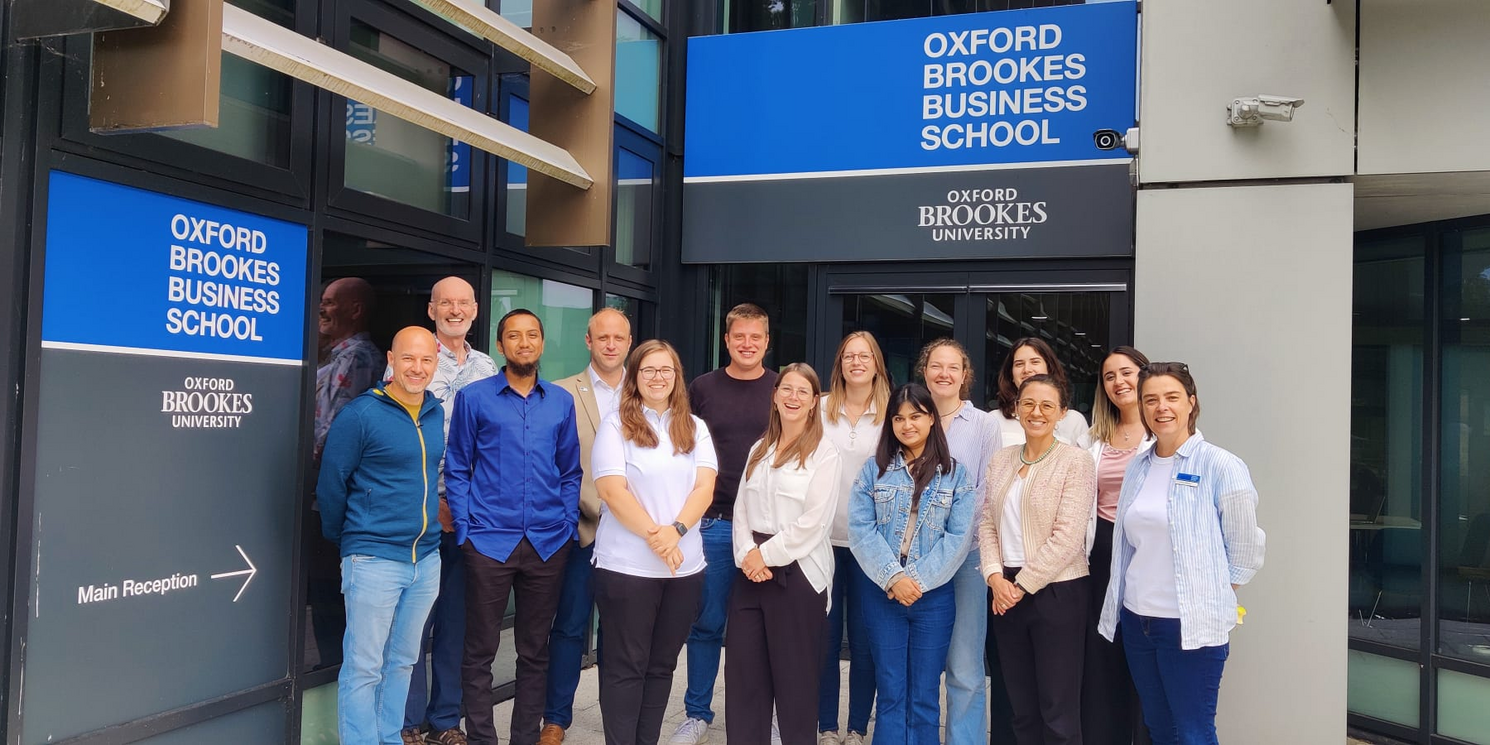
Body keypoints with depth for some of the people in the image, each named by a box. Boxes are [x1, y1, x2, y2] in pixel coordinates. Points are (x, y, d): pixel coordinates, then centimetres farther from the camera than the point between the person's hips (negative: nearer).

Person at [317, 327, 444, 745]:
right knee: (363, 668, 1)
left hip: (426, 559, 6)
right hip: (374, 560, -6)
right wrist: (343, 541, 5)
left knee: (402, 662, 16)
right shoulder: (361, 415, -11)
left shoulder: (437, 414, 7)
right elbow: (331, 485, -5)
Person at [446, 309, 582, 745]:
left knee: (535, 650, 11)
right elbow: (457, 469, 2)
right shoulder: (474, 398, 0)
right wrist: (464, 529, -6)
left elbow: (570, 472, 12)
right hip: (488, 541, -2)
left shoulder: (561, 402, 8)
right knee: (480, 650, 5)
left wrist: (569, 524, 2)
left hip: (549, 543, 3)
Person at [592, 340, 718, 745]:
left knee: (662, 665, 11)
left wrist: (676, 530, -17)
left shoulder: (695, 428, 10)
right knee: (626, 666, 3)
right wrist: (653, 535, -18)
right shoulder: (616, 424, -1)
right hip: (626, 565, -4)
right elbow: (611, 490, -10)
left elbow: (705, 488, 0)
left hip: (685, 566, 4)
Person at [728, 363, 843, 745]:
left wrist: (767, 554, -11)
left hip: (797, 573, -5)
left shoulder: (824, 454, -6)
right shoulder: (759, 449, 14)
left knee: (794, 677, 4)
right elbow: (742, 508, 9)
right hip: (752, 571, 6)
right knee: (743, 672, 7)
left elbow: (813, 522, -14)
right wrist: (746, 554, -7)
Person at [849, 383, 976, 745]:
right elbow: (860, 529, -4)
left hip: (934, 595, 0)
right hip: (883, 593, 1)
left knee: (924, 697, 6)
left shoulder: (955, 474, 2)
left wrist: (918, 579, -14)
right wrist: (893, 577, -16)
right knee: (890, 693, 6)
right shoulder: (874, 470, 4)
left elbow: (958, 537, -5)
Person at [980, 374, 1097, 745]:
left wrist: (1022, 585, -13)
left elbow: (1068, 537, -14)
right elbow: (987, 523, 8)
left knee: (1058, 711, 3)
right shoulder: (1001, 460, 10)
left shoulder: (1076, 461, -7)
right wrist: (995, 577, -6)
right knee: (1021, 707, 13)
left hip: (1057, 591, -5)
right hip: (1007, 592, 5)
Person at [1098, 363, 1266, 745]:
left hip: (1192, 626, -6)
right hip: (1136, 619, 6)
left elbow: (1246, 549, -4)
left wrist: (1212, 599, 0)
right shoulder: (1138, 466, 8)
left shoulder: (1220, 466, -10)